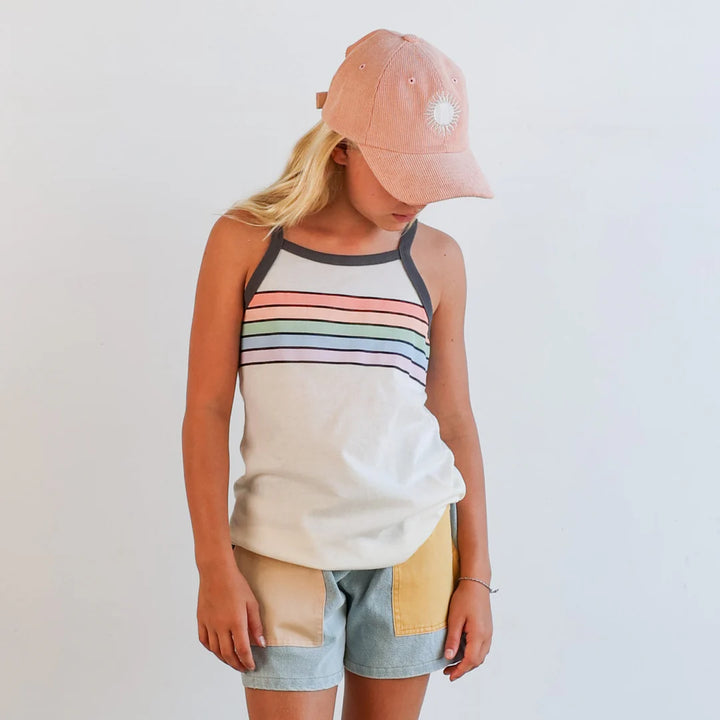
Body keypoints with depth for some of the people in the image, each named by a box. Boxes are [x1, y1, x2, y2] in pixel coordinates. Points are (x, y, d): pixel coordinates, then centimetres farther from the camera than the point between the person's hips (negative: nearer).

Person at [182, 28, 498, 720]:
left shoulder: (435, 260, 2)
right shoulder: (245, 240, -4)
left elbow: (454, 422, 6)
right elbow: (206, 410, -4)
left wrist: (476, 576, 4)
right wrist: (215, 567, -8)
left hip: (412, 545, 2)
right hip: (285, 553, -2)